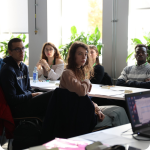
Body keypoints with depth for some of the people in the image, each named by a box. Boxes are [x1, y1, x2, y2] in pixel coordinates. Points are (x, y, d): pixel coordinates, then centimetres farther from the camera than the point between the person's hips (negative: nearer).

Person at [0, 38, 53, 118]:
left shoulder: (24, 67, 17)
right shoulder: (8, 70, -12)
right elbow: (12, 100, -16)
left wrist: (36, 94, 2)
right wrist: (32, 95, -9)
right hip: (18, 109, -9)